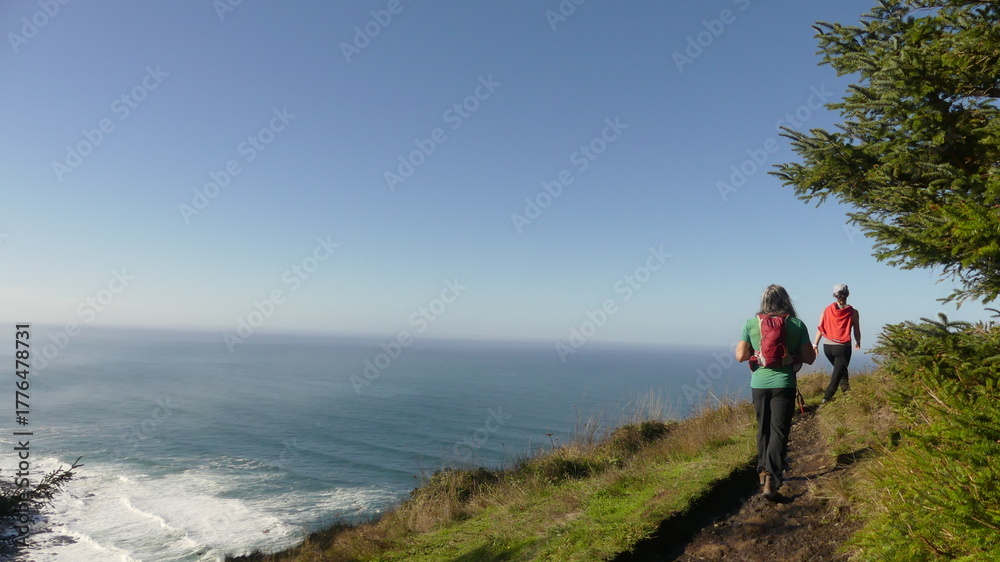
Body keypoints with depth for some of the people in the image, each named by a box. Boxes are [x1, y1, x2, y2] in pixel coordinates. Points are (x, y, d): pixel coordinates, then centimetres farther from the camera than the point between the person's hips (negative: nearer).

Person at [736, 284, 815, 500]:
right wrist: (802, 351, 19)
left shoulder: (751, 324, -2)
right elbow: (809, 358, -2)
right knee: (779, 431, 1)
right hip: (784, 383, -2)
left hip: (759, 383, 2)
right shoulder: (797, 325, -3)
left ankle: (763, 471, 30)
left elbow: (740, 356, -4)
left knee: (763, 429, 18)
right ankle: (771, 477, -10)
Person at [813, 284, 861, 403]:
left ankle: (846, 391, 28)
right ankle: (825, 400, -8)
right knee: (836, 376, 1)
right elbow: (857, 331, 0)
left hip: (827, 347, 3)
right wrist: (858, 343, 19)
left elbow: (820, 328, -1)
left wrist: (815, 344, 5)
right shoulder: (853, 312, -6)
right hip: (843, 347, -3)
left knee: (840, 369, 27)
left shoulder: (827, 310, 0)